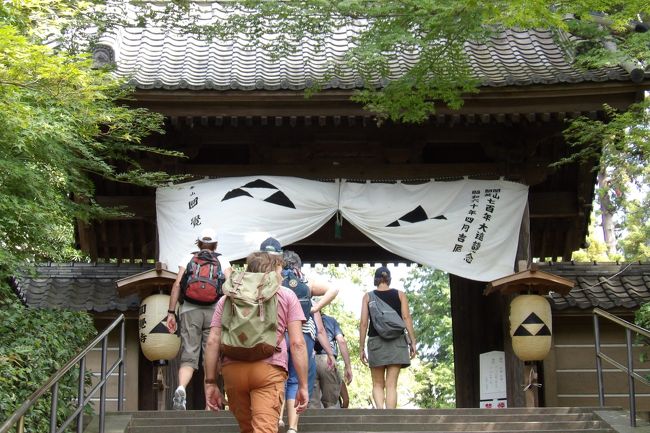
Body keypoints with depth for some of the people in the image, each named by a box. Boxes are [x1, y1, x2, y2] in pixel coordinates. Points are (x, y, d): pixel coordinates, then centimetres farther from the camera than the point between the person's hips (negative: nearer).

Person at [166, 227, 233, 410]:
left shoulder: (188, 259, 14)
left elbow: (177, 284, 4)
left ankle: (181, 389, -27)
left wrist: (171, 312, 4)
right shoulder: (222, 260, 13)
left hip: (190, 310, 0)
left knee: (188, 356, 0)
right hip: (214, 311, 0)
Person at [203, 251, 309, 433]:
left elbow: (213, 341, 11)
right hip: (269, 369, -3)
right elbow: (297, 343, 4)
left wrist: (210, 383, 13)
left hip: (232, 368, 4)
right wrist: (303, 386, 6)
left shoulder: (228, 298, 20)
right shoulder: (286, 295, 13)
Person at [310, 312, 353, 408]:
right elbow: (341, 341, 9)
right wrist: (348, 367, 6)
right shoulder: (331, 320, 23)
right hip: (327, 360, -1)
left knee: (312, 403, -1)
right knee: (331, 403, 5)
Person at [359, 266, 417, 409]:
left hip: (376, 341, 0)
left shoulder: (368, 296, 5)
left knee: (377, 384, 10)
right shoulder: (400, 294, 7)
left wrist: (361, 348, 3)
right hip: (397, 343, 0)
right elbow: (406, 318, -2)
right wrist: (412, 342, -1)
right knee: (391, 385, 0)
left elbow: (364, 323, 0)